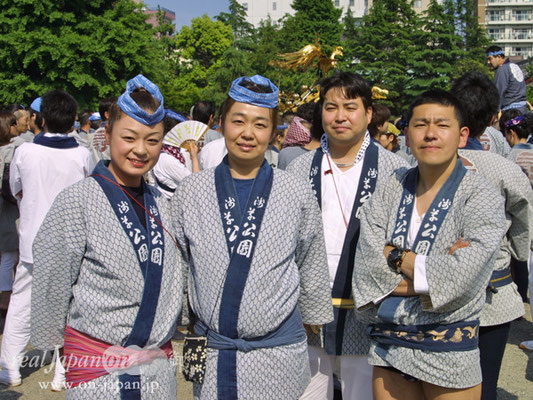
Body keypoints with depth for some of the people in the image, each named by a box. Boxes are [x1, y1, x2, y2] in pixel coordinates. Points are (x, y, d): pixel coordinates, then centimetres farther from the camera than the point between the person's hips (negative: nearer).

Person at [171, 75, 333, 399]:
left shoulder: (297, 193, -2)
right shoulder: (191, 192, 0)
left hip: (278, 349, -1)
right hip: (211, 350, 1)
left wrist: (314, 319, 16)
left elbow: (312, 268, 9)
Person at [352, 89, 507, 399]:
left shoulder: (483, 198, -8)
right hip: (388, 346, 3)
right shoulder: (390, 191, 2)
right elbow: (368, 266, -9)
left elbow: (462, 277, -21)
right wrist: (436, 271, -16)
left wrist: (396, 257, -11)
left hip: (449, 353, -3)